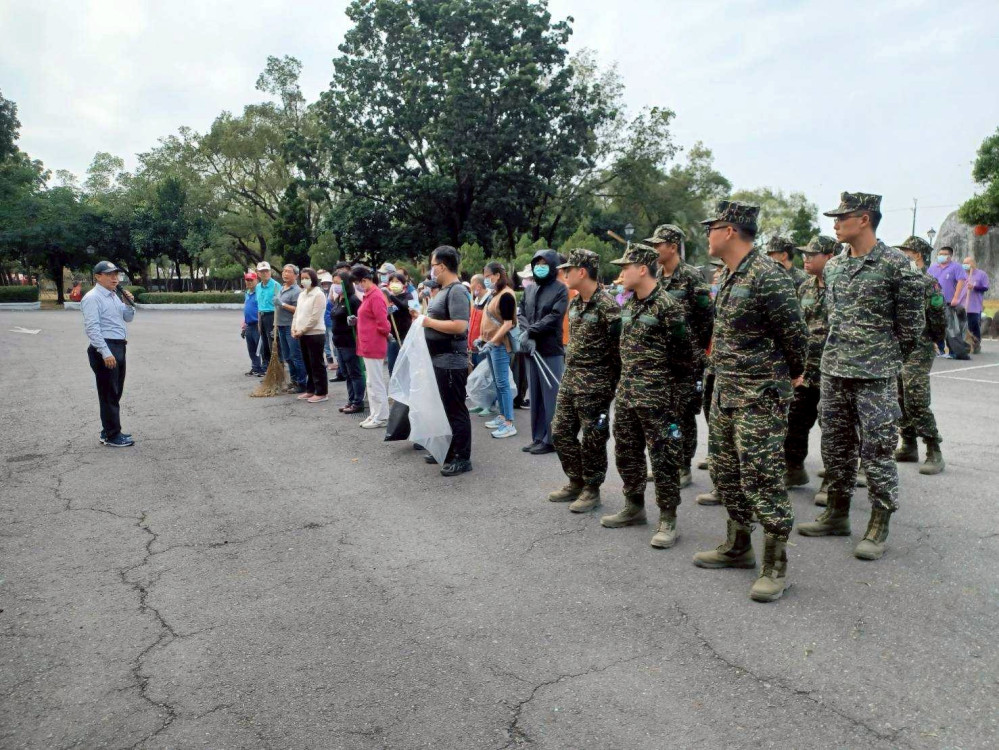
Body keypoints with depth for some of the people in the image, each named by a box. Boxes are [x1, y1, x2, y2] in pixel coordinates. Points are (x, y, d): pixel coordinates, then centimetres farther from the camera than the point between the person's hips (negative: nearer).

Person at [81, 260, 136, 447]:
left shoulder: (114, 296, 16)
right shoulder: (92, 298, -12)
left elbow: (128, 318, 23)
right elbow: (92, 328, -19)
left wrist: (129, 303, 3)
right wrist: (106, 353, -24)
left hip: (118, 347, 9)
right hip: (104, 349, -9)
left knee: (115, 393, 15)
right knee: (108, 395, -4)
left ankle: (110, 431, 26)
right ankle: (112, 437, 2)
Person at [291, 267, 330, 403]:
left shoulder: (318, 295, -11)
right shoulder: (301, 295, 15)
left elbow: (314, 317, -16)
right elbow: (297, 313, 17)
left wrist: (302, 330, -14)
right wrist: (294, 329, 2)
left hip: (315, 334, -8)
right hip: (303, 335, 8)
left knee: (317, 364, -4)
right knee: (307, 364, 13)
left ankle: (321, 393, 1)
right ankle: (310, 390, 22)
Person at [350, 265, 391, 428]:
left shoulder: (375, 296, -16)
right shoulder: (369, 295, 14)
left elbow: (383, 324, -20)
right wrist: (356, 320, 5)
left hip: (374, 346, -10)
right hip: (368, 345, 10)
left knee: (375, 382, -3)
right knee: (372, 382, 14)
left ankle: (381, 417, 4)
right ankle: (375, 415, 21)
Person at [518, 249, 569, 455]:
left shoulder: (560, 289, -3)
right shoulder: (529, 289, 14)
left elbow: (554, 317, -12)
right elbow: (521, 314, 7)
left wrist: (531, 331, -13)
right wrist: (528, 336, -9)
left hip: (551, 351, -6)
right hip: (531, 349, 6)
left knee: (550, 396, -2)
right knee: (535, 396, 10)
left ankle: (550, 440, 5)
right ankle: (538, 438, 18)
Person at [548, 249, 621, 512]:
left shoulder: (607, 306, -16)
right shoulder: (573, 304, 11)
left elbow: (617, 350, -15)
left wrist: (611, 387, -15)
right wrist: (570, 370, 19)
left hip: (594, 385, -9)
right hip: (569, 380, 9)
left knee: (593, 439, 2)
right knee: (561, 432, 13)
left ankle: (592, 490, 17)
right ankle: (576, 483, 27)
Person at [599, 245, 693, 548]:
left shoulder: (668, 307, -14)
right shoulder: (629, 304, 11)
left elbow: (682, 360, -12)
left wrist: (677, 402, -13)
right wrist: (622, 386, 18)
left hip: (656, 397, -8)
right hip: (626, 392, 9)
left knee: (663, 458, 0)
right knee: (626, 453, 15)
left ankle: (668, 520, 9)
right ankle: (634, 506, 31)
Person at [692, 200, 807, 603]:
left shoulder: (768, 277, -19)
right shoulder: (727, 276, 11)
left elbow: (796, 335, -14)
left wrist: (790, 375, 1)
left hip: (760, 396, -10)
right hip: (725, 390, 10)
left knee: (762, 480, -5)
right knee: (726, 473, 17)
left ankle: (775, 566, 8)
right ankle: (738, 547, 32)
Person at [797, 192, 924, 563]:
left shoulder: (896, 265, -10)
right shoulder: (833, 266, 9)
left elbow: (911, 323, -4)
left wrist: (888, 360, 3)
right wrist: (842, 350, 15)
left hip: (876, 377, -6)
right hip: (834, 370, 7)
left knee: (877, 450, 0)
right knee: (835, 446, 13)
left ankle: (878, 527, 12)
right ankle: (837, 514, 27)